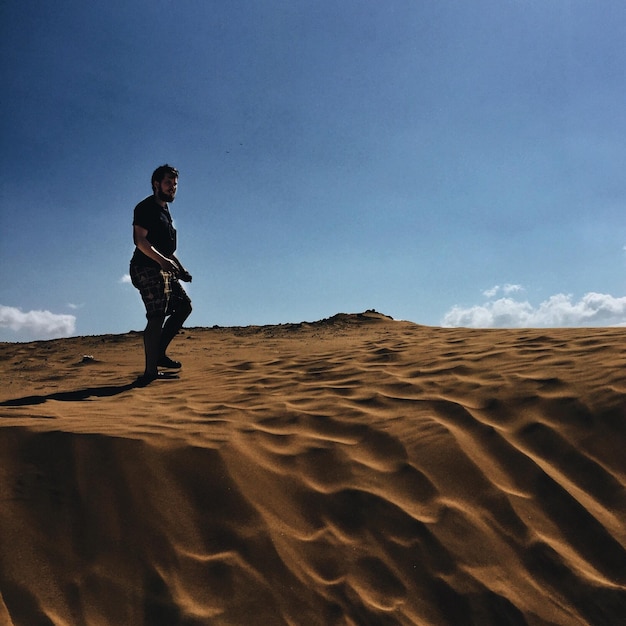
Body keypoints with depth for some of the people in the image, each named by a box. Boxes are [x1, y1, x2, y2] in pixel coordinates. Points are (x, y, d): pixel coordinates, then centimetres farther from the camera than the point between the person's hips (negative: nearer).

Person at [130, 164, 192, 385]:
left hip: (163, 270, 10)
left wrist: (180, 268, 19)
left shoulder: (164, 210, 22)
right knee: (157, 316, -15)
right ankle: (150, 371, -12)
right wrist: (162, 260, -32)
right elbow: (140, 241, -19)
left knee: (184, 305, 12)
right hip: (147, 269, -10)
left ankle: (159, 353, 14)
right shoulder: (146, 208, -7)